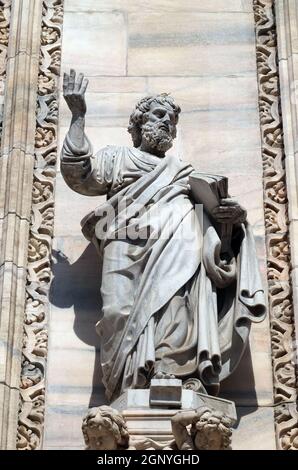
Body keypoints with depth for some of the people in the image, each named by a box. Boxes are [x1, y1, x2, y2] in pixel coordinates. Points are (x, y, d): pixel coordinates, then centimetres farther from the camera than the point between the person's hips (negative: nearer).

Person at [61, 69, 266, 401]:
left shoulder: (184, 170, 40)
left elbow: (212, 206, 28)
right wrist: (78, 114, 17)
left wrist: (236, 216, 4)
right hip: (136, 241, -2)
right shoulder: (118, 158, 32)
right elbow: (78, 171, 13)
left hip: (184, 240, 2)